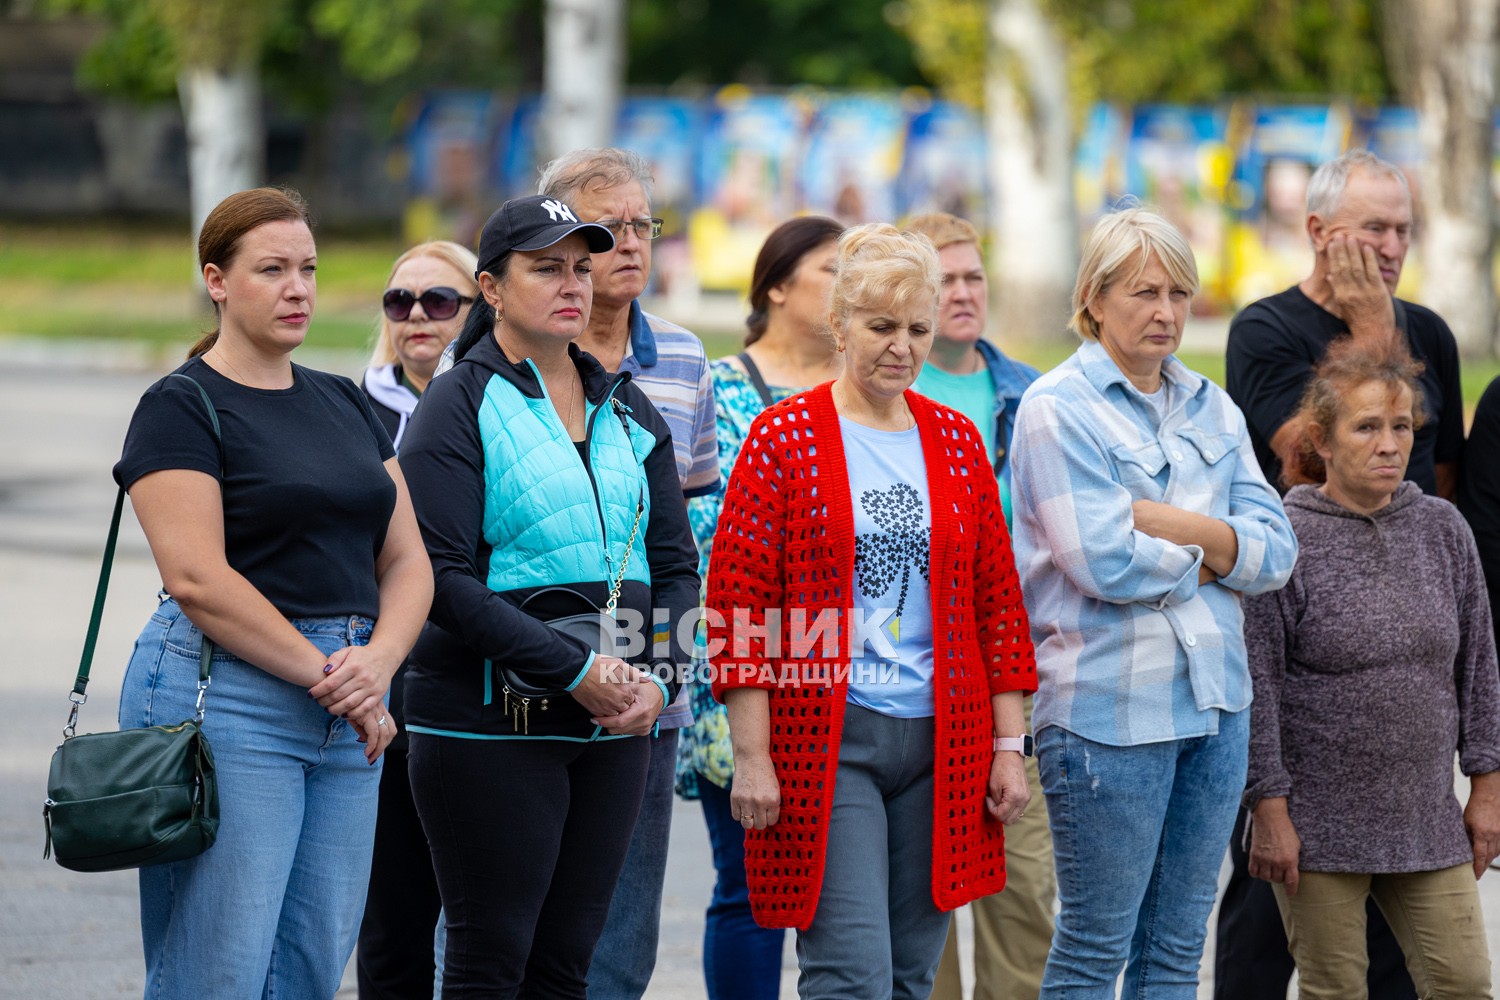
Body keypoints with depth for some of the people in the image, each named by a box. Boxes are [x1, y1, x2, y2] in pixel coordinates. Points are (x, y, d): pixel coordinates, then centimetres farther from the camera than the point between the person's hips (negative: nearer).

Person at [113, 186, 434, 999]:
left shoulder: (345, 406, 17)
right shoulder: (183, 407, -4)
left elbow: (407, 561, 14)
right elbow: (196, 578, -14)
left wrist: (376, 663, -6)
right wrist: (324, 674, -14)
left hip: (346, 714, 7)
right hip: (224, 701, -7)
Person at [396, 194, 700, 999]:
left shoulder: (626, 412, 14)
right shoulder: (460, 406, -5)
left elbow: (676, 563, 13)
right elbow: (442, 578, -15)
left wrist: (657, 677, -7)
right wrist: (577, 672, -19)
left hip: (615, 723, 6)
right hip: (491, 721, -6)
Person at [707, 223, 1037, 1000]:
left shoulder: (956, 441, 11)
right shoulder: (783, 438, -2)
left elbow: (998, 598, 13)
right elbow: (737, 601, -5)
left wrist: (1008, 744, 9)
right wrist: (751, 755, -11)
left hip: (941, 742, 5)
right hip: (824, 737, -5)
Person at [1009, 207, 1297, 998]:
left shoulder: (1210, 409, 13)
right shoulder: (1059, 407, -6)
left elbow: (1275, 553, 3)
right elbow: (1103, 563, -17)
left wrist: (1157, 521, -11)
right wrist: (1211, 551, -1)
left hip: (1212, 696, 6)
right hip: (1107, 706, -6)